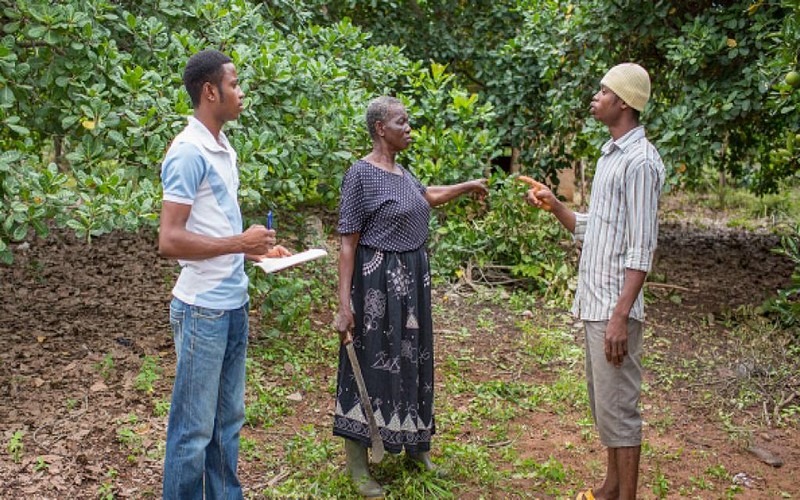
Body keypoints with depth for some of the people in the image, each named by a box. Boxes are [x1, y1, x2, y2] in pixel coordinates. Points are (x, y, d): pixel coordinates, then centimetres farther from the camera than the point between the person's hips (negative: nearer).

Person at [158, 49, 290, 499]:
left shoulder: (224, 149, 12)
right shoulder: (189, 153, -15)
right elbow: (170, 241, -20)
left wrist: (258, 251, 9)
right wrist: (240, 243, -19)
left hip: (235, 303, 9)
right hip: (203, 309, -9)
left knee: (228, 421, 17)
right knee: (195, 428, 3)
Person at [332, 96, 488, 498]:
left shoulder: (401, 172, 9)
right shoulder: (361, 174, -14)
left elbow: (427, 196, 33)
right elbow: (348, 243, -17)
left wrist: (468, 186, 36)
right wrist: (344, 305, -21)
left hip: (412, 280, 8)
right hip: (377, 283, -8)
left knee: (411, 359, 17)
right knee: (370, 362, 0)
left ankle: (414, 443, 34)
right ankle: (356, 464, 11)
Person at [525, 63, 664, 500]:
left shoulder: (640, 161, -14)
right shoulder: (610, 155, 15)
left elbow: (641, 250, -19)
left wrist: (621, 316, -23)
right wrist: (554, 206, 7)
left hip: (615, 305, -10)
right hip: (594, 300, 10)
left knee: (617, 406, -2)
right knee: (602, 399, 18)